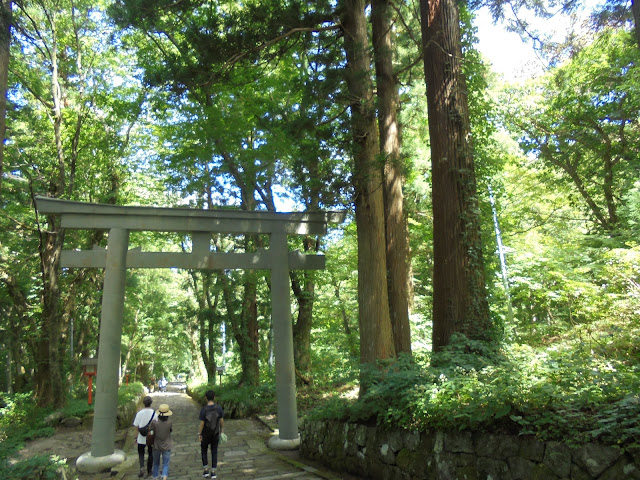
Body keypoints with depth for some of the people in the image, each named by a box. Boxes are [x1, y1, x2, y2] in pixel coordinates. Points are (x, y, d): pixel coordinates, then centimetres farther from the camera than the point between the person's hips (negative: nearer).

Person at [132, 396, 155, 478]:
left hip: (141, 438, 0)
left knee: (141, 453, 18)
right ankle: (149, 470, 26)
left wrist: (140, 432, 12)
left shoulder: (139, 413, -11)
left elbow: (136, 427, -5)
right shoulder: (154, 413, -13)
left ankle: (142, 467, -3)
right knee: (150, 454, 18)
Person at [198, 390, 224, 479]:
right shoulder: (219, 408, -14)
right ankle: (213, 472, 17)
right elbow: (222, 421, -5)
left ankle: (206, 471, 20)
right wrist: (221, 430, 11)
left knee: (204, 450, 20)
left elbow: (202, 423, -16)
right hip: (215, 434, 2)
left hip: (205, 434, -2)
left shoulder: (204, 410, -21)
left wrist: (199, 434, -3)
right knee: (214, 452, 14)